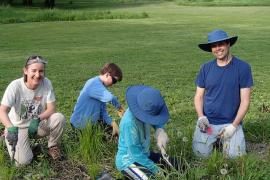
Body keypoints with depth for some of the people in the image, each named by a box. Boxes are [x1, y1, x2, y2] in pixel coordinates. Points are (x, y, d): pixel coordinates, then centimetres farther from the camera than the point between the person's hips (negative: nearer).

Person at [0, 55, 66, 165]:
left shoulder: (46, 83, -15)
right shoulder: (15, 86, -23)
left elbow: (51, 109, -14)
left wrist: (37, 119, -33)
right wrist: (11, 128, -49)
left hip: (38, 125, 2)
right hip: (18, 127, -2)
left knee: (59, 118, -26)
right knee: (23, 161, -19)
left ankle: (53, 147, 3)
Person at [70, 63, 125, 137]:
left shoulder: (101, 87, 6)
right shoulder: (94, 83, -23)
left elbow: (103, 111, 1)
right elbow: (109, 97, -41)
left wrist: (113, 124, -11)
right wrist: (119, 107, -24)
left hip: (93, 121, 10)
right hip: (82, 124, -10)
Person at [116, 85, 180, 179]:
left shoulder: (146, 110, -13)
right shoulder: (130, 122, -33)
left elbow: (157, 120, 10)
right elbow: (136, 153, -27)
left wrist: (160, 130, -14)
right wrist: (157, 170, -19)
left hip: (144, 154, 8)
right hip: (128, 160, -8)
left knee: (175, 165, 3)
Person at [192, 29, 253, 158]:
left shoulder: (242, 67, -6)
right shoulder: (206, 68, 2)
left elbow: (245, 100, -6)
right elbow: (199, 96, 6)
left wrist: (234, 125, -13)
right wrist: (201, 117, -11)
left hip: (231, 122, -2)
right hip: (207, 121, 2)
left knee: (235, 156, -14)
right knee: (201, 153, -9)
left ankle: (223, 139, 18)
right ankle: (214, 139, 23)